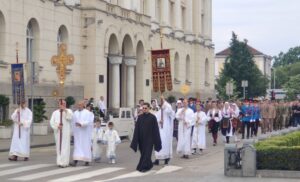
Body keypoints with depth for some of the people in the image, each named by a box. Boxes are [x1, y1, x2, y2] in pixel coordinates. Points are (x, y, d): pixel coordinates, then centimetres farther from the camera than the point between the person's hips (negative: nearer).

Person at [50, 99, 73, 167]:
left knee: (65, 146, -9)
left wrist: (65, 110, -28)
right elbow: (52, 122, 4)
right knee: (59, 147, 6)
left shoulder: (68, 111, 4)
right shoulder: (55, 112, 11)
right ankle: (59, 162, 12)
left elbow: (70, 117, -17)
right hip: (58, 132, 3)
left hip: (66, 132, -3)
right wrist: (57, 126, -13)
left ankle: (64, 162, -12)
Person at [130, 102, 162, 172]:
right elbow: (136, 129, 2)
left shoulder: (152, 117, -6)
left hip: (149, 138, -4)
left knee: (147, 153, -7)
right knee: (143, 153, 12)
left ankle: (144, 167, -5)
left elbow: (156, 129, -4)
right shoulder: (140, 117, 4)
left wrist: (156, 140, -6)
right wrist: (135, 140, -3)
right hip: (141, 138, 4)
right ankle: (149, 165, 31)